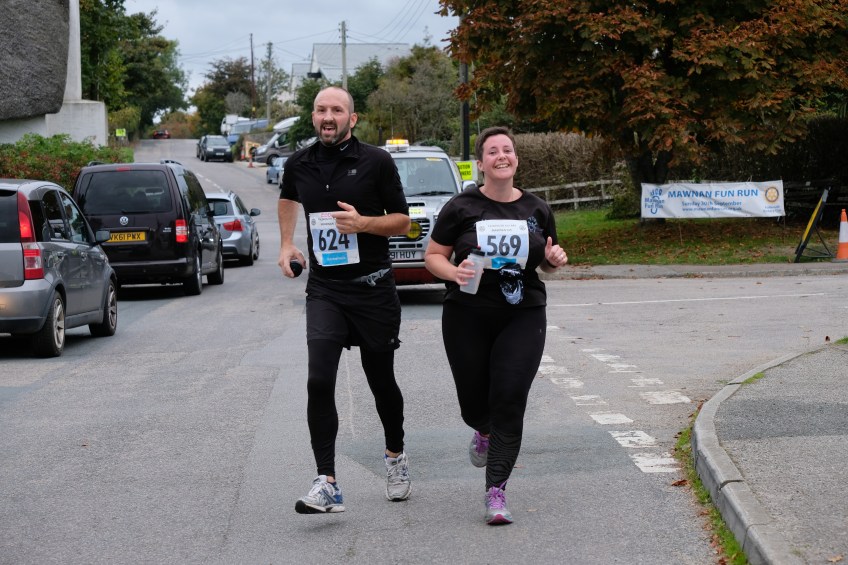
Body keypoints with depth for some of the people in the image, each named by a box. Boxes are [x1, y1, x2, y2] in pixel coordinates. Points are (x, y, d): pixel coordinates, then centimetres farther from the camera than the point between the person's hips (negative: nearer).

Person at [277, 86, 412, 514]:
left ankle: (395, 456, 38)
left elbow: (402, 221, -2)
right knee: (319, 381, -15)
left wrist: (363, 223, -19)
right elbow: (287, 198, 30)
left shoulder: (376, 162, -5)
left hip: (373, 289, -2)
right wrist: (287, 244, 19)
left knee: (381, 381, 11)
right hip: (324, 290, 2)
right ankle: (327, 485, -15)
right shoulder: (299, 165, 6)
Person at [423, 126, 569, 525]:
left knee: (510, 401, -10)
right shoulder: (461, 208, -2)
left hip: (523, 317, 1)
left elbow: (547, 263, 19)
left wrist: (554, 260, -4)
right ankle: (484, 432, 45)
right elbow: (433, 256, 2)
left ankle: (496, 492, -6)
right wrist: (455, 273, -19)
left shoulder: (536, 210, 7)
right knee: (474, 401, 6)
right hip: (468, 317, -1)